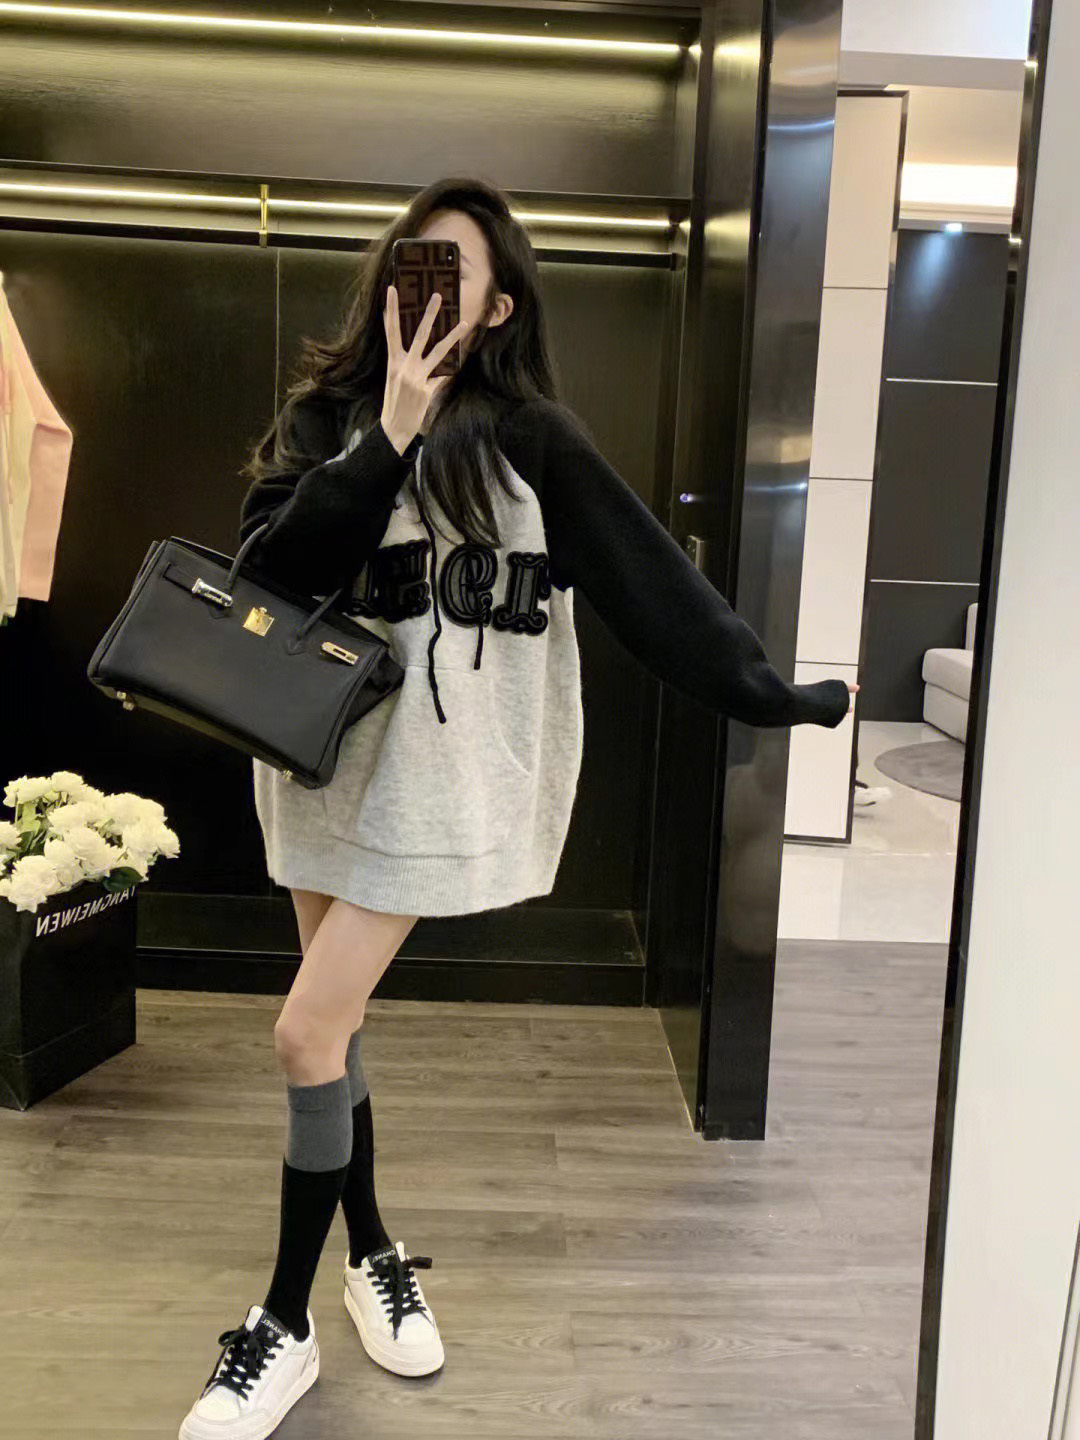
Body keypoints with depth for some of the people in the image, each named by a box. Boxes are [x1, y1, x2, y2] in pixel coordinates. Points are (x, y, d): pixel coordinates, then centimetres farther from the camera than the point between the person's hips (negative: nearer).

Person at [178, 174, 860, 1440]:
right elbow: (270, 570, -8)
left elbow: (649, 578, -5)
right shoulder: (323, 417, 6)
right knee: (333, 1023, 13)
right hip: (322, 747, 5)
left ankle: (285, 1327, 12)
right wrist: (388, 437, -18)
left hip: (437, 767, -5)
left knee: (309, 1033, -7)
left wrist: (771, 692, -7)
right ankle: (373, 1256, 35)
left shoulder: (531, 439, -4)